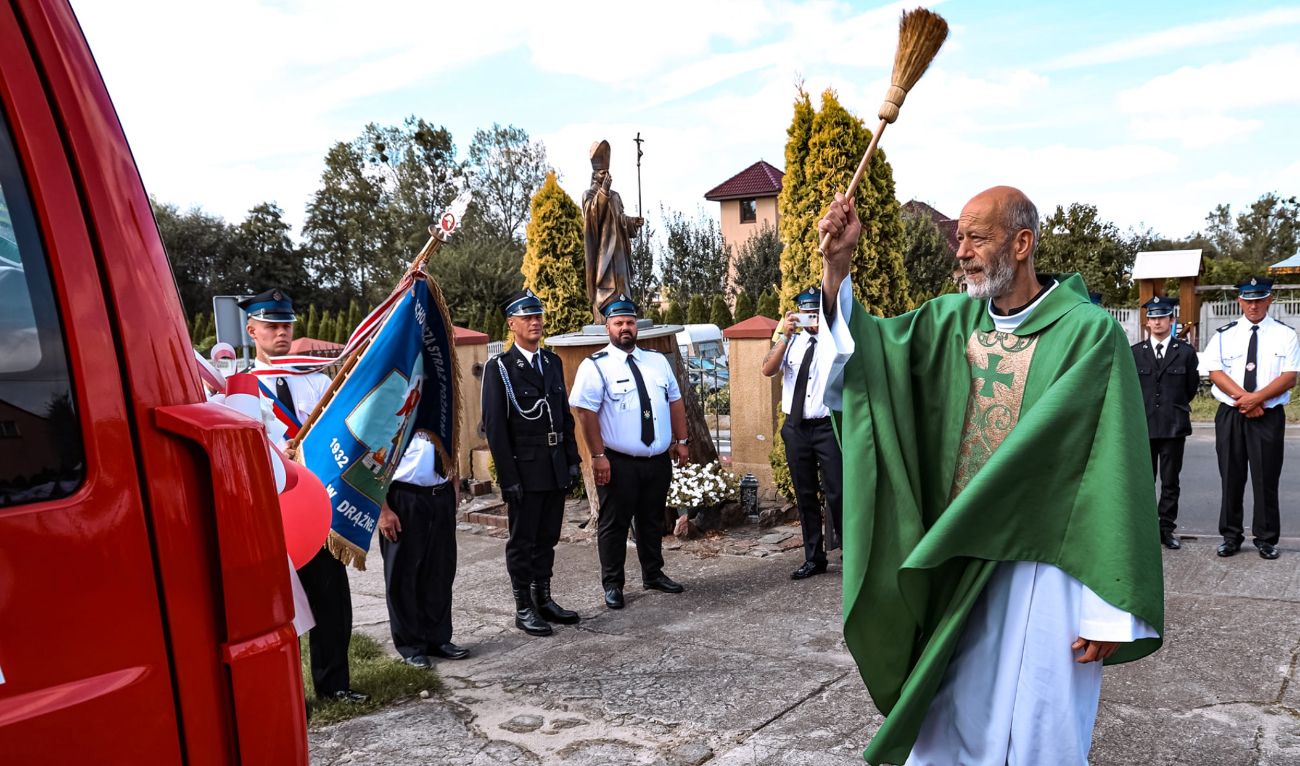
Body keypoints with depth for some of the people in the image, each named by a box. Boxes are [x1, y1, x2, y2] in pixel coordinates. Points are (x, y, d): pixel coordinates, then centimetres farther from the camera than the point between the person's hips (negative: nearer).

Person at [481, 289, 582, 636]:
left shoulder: (553, 361, 11)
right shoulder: (499, 368, -7)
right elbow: (494, 426, -10)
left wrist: (572, 460, 10)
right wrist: (508, 476, -14)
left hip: (556, 466, 6)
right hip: (524, 467, -5)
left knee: (547, 538, 15)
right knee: (522, 540, 5)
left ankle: (543, 598, 27)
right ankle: (523, 608, 16)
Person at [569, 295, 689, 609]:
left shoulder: (657, 360, 10)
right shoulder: (595, 366, -8)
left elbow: (675, 401, 14)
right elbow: (586, 412, -13)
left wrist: (681, 440, 9)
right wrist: (598, 456, -17)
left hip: (659, 460, 5)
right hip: (618, 463, -5)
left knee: (653, 520, 18)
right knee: (614, 524, 4)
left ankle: (653, 574, 34)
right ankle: (612, 585, 18)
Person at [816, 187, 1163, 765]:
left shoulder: (1088, 334, -11)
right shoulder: (952, 321, 4)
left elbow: (1117, 475, -13)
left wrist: (1110, 610, -14)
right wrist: (836, 265, -11)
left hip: (1040, 570, -4)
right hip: (955, 564, 5)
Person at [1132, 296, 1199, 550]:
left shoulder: (1186, 352, 4)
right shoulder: (1135, 352, 5)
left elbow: (1191, 387, 12)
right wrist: (1143, 409, 11)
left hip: (1174, 426, 0)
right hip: (1143, 426, 0)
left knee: (1170, 483, 5)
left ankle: (1166, 529, 13)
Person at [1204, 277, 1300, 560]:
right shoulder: (1225, 335, 7)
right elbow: (1215, 372, -2)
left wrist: (1257, 399, -16)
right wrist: (1243, 397, -14)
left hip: (1269, 416, -1)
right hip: (1230, 415, 1)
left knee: (1266, 478, 2)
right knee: (1231, 477, 6)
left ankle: (1266, 539, 14)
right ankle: (1230, 536, 17)